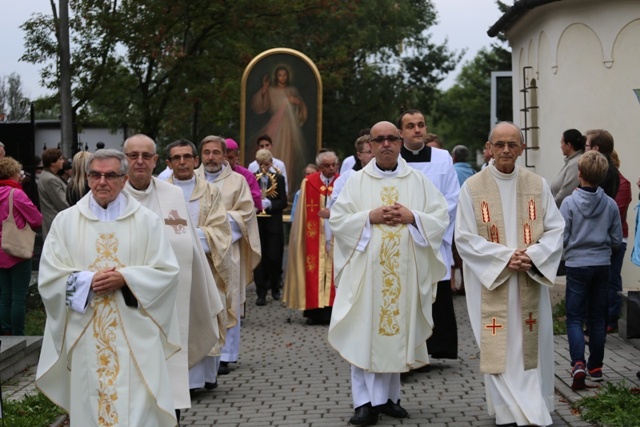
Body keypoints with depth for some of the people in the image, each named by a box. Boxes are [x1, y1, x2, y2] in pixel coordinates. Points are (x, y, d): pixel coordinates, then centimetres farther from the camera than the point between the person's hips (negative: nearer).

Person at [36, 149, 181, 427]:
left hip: (135, 338, -1)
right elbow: (49, 278, 1)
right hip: (86, 338, 1)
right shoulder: (66, 221, 5)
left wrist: (126, 279, -14)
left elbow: (167, 271, 0)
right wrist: (88, 281, -14)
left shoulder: (146, 221, 4)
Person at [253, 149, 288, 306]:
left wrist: (269, 204, -16)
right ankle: (261, 293, 3)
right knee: (259, 258, -1)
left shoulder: (279, 178, 5)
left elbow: (283, 202, -1)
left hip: (273, 224, 0)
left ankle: (275, 287, 21)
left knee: (274, 257, 1)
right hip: (257, 223, 0)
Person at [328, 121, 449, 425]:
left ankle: (388, 396, 16)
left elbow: (441, 218, 4)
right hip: (366, 270, -1)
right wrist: (370, 217, -12)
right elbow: (337, 220, 0)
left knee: (396, 330, 5)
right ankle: (366, 401, -3)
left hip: (405, 271, 1)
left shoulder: (418, 181, 8)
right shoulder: (357, 181, 5)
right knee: (364, 334, -5)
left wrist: (412, 217, -10)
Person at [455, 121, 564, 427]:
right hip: (491, 282, -2)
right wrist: (505, 256, -15)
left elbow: (555, 230, 4)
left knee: (531, 348, 6)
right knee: (499, 350, -1)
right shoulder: (473, 188, -2)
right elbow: (465, 238, -5)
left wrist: (532, 255, -13)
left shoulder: (538, 185, 5)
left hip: (531, 282, 2)